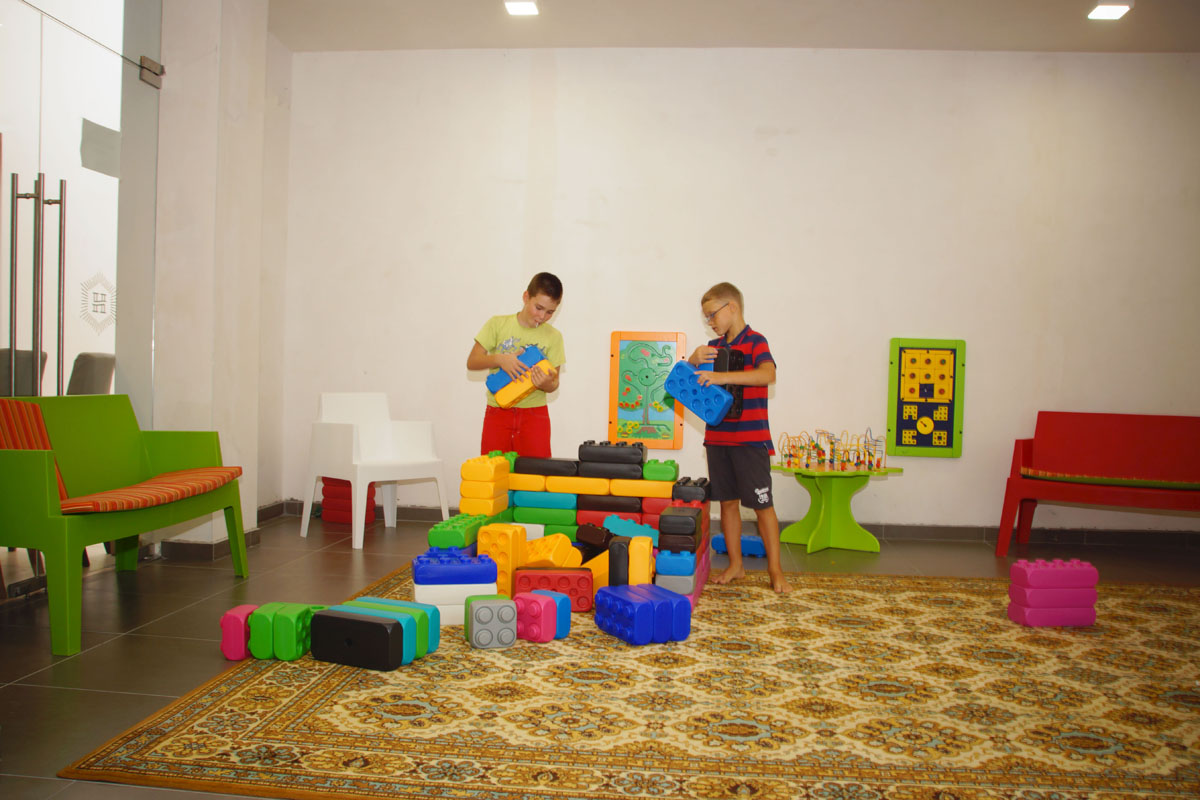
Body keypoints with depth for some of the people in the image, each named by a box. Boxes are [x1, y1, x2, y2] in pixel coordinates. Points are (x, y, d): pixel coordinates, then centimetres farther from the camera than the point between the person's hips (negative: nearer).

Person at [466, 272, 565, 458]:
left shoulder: (553, 336, 2)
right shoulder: (498, 324, 0)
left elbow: (554, 384, 3)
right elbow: (472, 361, -2)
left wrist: (546, 384, -21)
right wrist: (499, 359, -20)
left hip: (534, 416, 0)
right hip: (497, 413, 0)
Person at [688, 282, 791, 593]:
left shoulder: (755, 342, -8)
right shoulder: (715, 346, 13)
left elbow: (768, 375, -27)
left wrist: (723, 376, -35)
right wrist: (694, 359, -7)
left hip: (750, 439, -6)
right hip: (718, 437, 7)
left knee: (762, 504, -2)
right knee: (727, 501, 11)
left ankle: (775, 570, 6)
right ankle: (735, 565, 21)